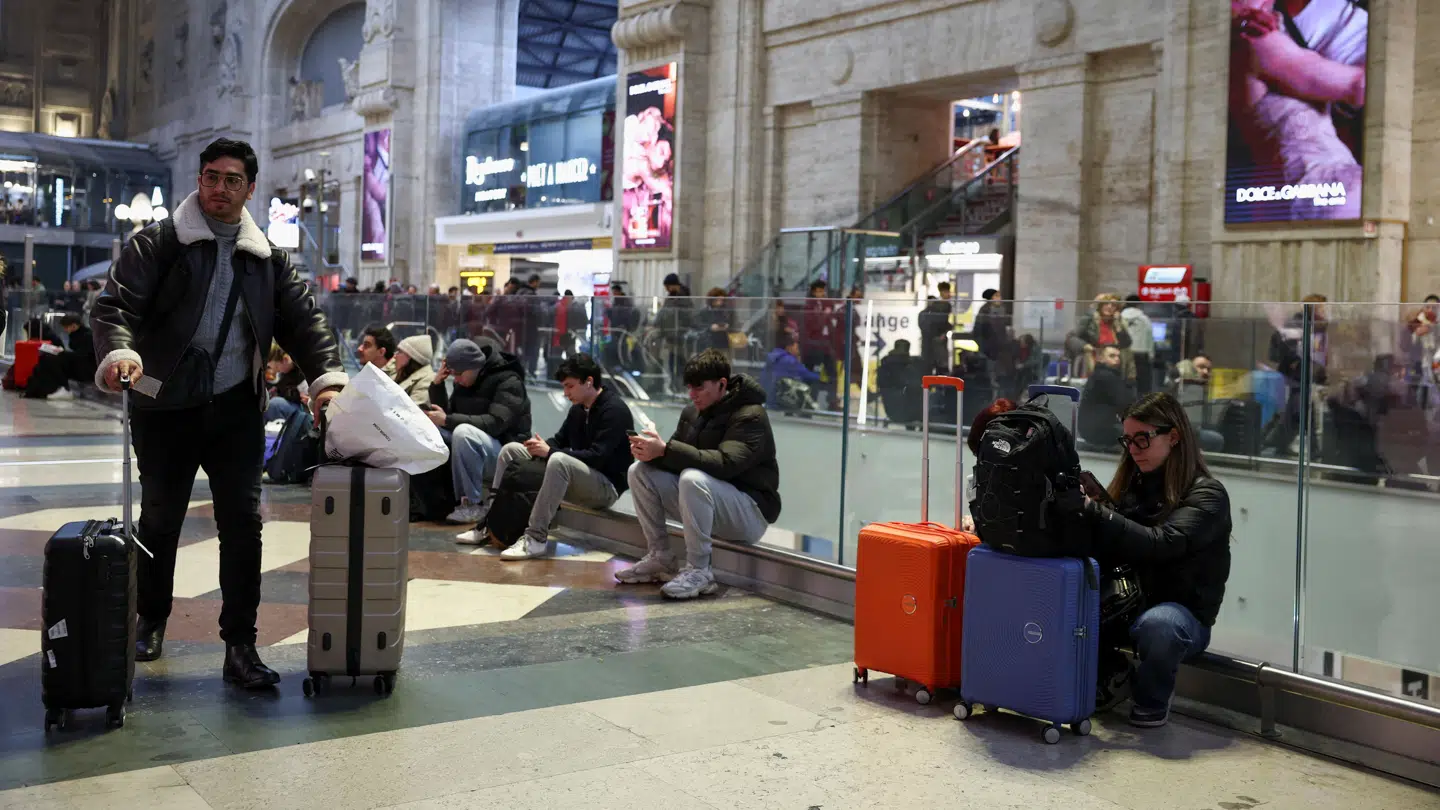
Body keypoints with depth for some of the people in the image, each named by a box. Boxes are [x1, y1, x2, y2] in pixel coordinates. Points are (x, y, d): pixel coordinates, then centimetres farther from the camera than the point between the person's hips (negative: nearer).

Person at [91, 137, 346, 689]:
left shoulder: (268, 259, 10)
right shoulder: (157, 244, 0)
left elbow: (303, 320, 6)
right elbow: (117, 304, -10)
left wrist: (326, 377, -10)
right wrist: (118, 353, -30)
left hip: (237, 409, 2)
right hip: (166, 406, -2)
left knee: (242, 523, -3)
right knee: (160, 518, 12)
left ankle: (240, 645, 2)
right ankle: (150, 620, 34)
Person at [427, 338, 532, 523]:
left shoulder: (508, 381, -14)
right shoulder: (464, 381, 9)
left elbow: (495, 423, -27)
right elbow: (447, 413, 13)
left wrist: (447, 420, -31)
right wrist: (437, 385, -3)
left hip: (505, 451, -8)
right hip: (469, 446, 8)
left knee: (464, 432, -35)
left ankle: (472, 505, -27)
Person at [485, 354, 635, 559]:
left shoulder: (614, 410, -16)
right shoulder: (578, 409, 10)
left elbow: (597, 457, -25)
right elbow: (560, 440, 14)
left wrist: (549, 452, -25)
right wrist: (541, 447, -11)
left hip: (606, 486, -9)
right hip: (578, 482, 9)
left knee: (559, 460, -39)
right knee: (510, 450, 4)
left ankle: (536, 538, -39)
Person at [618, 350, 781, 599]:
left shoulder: (750, 416, -16)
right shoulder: (692, 412, 7)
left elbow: (724, 463, -31)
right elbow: (678, 459, 5)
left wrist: (665, 449, -37)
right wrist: (651, 452, -19)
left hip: (750, 510, -8)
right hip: (704, 499, 8)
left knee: (693, 479, -36)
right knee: (639, 471, -5)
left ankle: (698, 570, -25)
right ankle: (660, 558, -1)